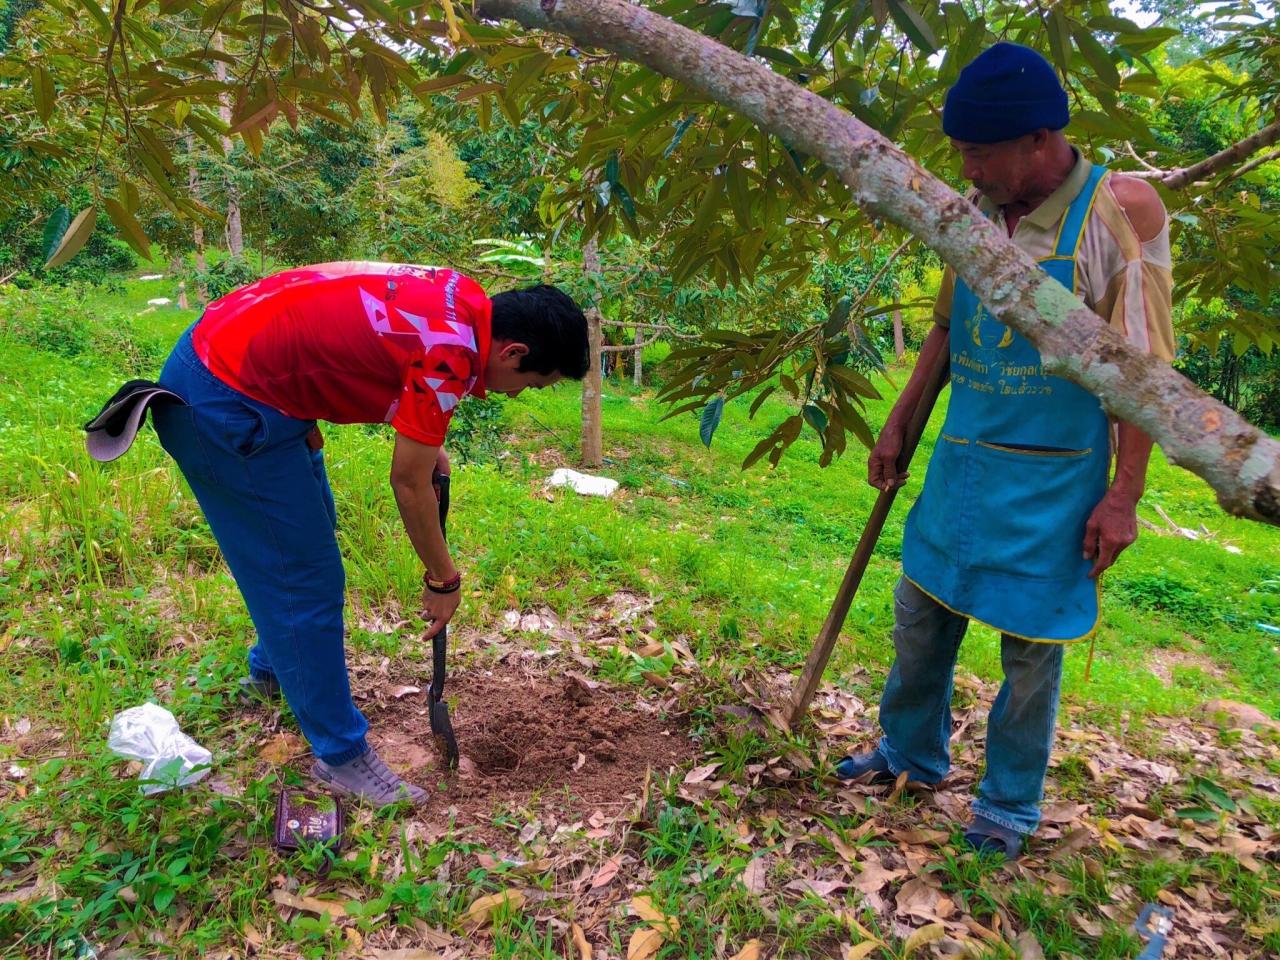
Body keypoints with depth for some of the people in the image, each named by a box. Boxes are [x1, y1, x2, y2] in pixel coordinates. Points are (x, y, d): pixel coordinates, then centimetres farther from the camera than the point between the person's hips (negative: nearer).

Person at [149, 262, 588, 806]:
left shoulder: (463, 298, -1)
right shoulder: (448, 354, -26)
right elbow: (409, 483, -17)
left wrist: (424, 438, 7)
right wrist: (443, 580, -3)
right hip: (223, 407, -10)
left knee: (311, 533, 25)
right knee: (308, 579, -4)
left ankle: (272, 669, 48)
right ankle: (341, 755, 11)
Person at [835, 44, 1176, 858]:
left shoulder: (1121, 210, -12)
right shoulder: (976, 215, 4)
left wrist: (1124, 495, -13)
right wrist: (898, 425, 15)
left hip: (1052, 478, -5)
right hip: (962, 459, 6)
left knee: (1032, 641, 7)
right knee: (922, 611, 14)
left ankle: (1011, 804, 27)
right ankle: (911, 752, 36)